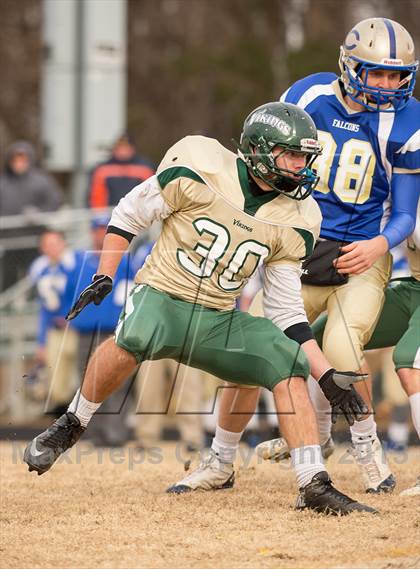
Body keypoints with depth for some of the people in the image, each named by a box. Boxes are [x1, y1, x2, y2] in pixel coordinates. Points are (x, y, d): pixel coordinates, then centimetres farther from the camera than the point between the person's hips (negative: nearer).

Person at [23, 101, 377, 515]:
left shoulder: (294, 219, 2)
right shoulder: (199, 170, -11)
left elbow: (287, 312, 7)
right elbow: (129, 214, 2)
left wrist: (327, 376, -1)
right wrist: (103, 278, -8)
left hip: (218, 323, 4)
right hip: (163, 296, -4)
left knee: (288, 362, -17)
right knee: (134, 336, -38)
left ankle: (315, 487, -12)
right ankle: (70, 426, -16)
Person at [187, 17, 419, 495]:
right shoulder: (309, 97, -3)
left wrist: (380, 244, -21)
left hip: (360, 258, -2)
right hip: (298, 254, 2)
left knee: (341, 352, -25)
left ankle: (367, 445, 2)